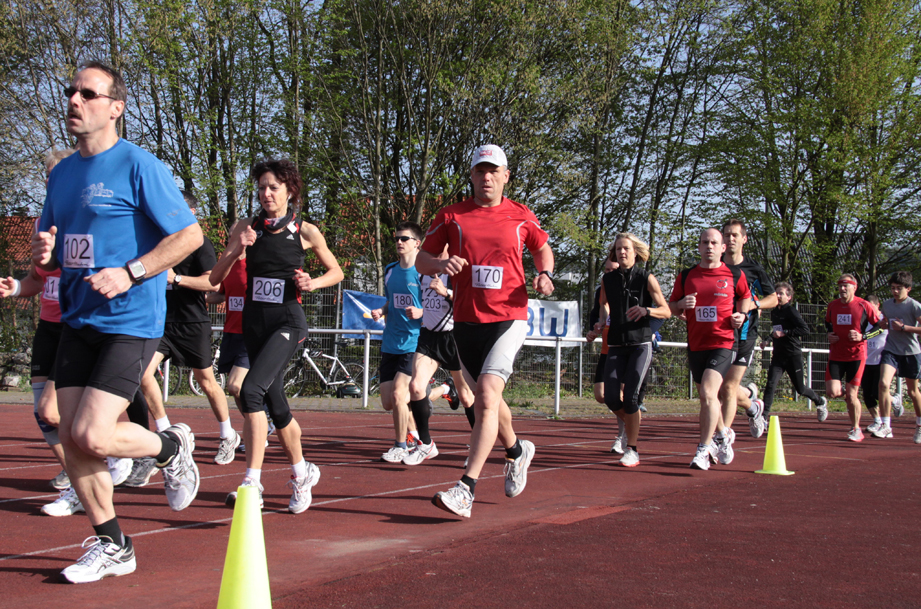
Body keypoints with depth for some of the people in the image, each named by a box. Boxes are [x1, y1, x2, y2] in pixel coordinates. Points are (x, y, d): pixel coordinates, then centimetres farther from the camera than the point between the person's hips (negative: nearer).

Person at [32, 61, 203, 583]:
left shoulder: (138, 165, -9)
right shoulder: (62, 173, 13)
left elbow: (191, 234, -12)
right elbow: (51, 252, 23)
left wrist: (130, 273, -19)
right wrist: (43, 253, -1)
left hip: (130, 322, -7)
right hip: (79, 321, 7)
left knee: (92, 436, -16)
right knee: (70, 437, 4)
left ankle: (173, 447, 15)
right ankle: (111, 546, 19)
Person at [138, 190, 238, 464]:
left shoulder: (200, 243, -8)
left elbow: (213, 283, -19)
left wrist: (177, 278, -26)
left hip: (193, 323, -5)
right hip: (162, 320, 5)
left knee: (206, 382, 6)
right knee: (144, 372, -13)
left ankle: (228, 436, 25)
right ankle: (165, 434, 1)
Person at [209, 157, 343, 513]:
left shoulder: (305, 232, -1)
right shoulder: (247, 228, 5)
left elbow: (337, 272, 13)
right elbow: (214, 280, 2)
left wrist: (313, 283, -7)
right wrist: (236, 250, -14)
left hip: (288, 321, -4)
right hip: (254, 321, 4)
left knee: (252, 390, -24)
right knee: (275, 403, 9)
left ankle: (252, 483, -23)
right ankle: (301, 474, 30)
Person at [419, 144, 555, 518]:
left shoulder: (522, 217, 5)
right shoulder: (451, 216, 5)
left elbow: (542, 248, 22)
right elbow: (422, 259, 9)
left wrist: (545, 274, 1)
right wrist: (441, 265, -14)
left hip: (509, 319, -3)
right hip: (466, 321, 3)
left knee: (487, 395, -20)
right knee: (484, 400, 16)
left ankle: (466, 491, -24)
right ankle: (516, 452, 47)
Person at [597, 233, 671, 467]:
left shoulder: (646, 278, -2)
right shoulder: (607, 279, 8)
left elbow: (666, 311, -2)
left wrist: (646, 310, -20)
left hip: (641, 344, -3)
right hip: (616, 345, 3)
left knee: (630, 396, -16)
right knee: (611, 398, -9)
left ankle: (632, 450, -3)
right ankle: (628, 424, 26)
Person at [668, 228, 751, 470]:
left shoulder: (735, 275, 2)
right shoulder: (686, 276, 6)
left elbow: (745, 296, 20)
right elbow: (671, 306, 13)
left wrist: (742, 315, 0)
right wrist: (682, 304, -9)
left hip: (723, 343, -4)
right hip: (695, 345, 4)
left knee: (708, 393, -20)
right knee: (706, 397, 15)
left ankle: (703, 450, -14)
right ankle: (722, 435, 40)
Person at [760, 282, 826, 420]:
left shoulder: (791, 311, -12)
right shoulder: (774, 312, 10)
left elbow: (805, 330, -24)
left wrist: (784, 333, -26)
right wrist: (771, 337, 14)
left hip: (793, 355, -5)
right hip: (778, 356, 5)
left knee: (800, 389, 9)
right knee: (770, 384, -13)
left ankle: (820, 401, 38)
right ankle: (764, 417, -15)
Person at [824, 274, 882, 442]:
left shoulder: (864, 305, -7)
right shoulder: (832, 305, 4)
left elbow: (879, 326, 0)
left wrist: (863, 336, -15)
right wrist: (829, 334, 3)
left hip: (856, 355, -3)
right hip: (836, 355, 3)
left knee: (851, 395, -3)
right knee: (832, 393, -10)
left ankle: (856, 429, 17)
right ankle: (850, 396, 26)